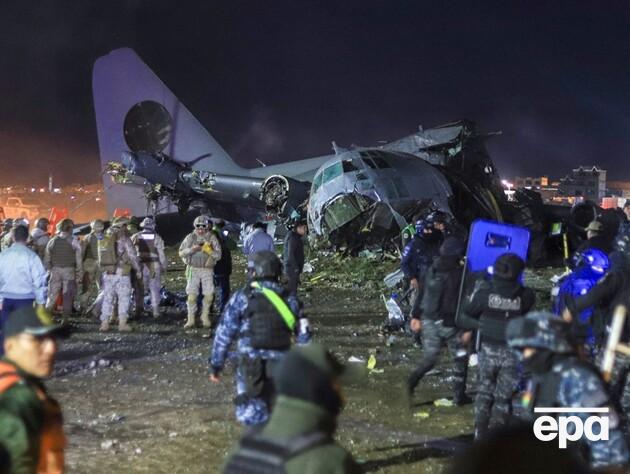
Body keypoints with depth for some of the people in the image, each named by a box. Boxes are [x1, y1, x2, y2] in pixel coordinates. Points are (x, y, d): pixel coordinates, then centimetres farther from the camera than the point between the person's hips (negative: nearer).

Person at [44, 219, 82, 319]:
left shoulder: (52, 241, 4)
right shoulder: (74, 242, -4)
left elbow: (46, 259, 6)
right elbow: (78, 260, -5)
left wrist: (49, 270, 15)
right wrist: (79, 274, 1)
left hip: (55, 270, 3)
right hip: (69, 271, -3)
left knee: (52, 295, 9)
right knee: (68, 296, 4)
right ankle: (65, 318, 5)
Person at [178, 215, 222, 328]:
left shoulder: (212, 238, 0)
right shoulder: (190, 237, 2)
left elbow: (218, 255, -3)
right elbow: (181, 252, 1)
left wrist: (208, 250, -21)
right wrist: (192, 249, -16)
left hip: (207, 270, 0)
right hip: (193, 269, 0)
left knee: (208, 295, 1)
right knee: (192, 295, -4)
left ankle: (205, 317, 19)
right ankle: (191, 320, 3)